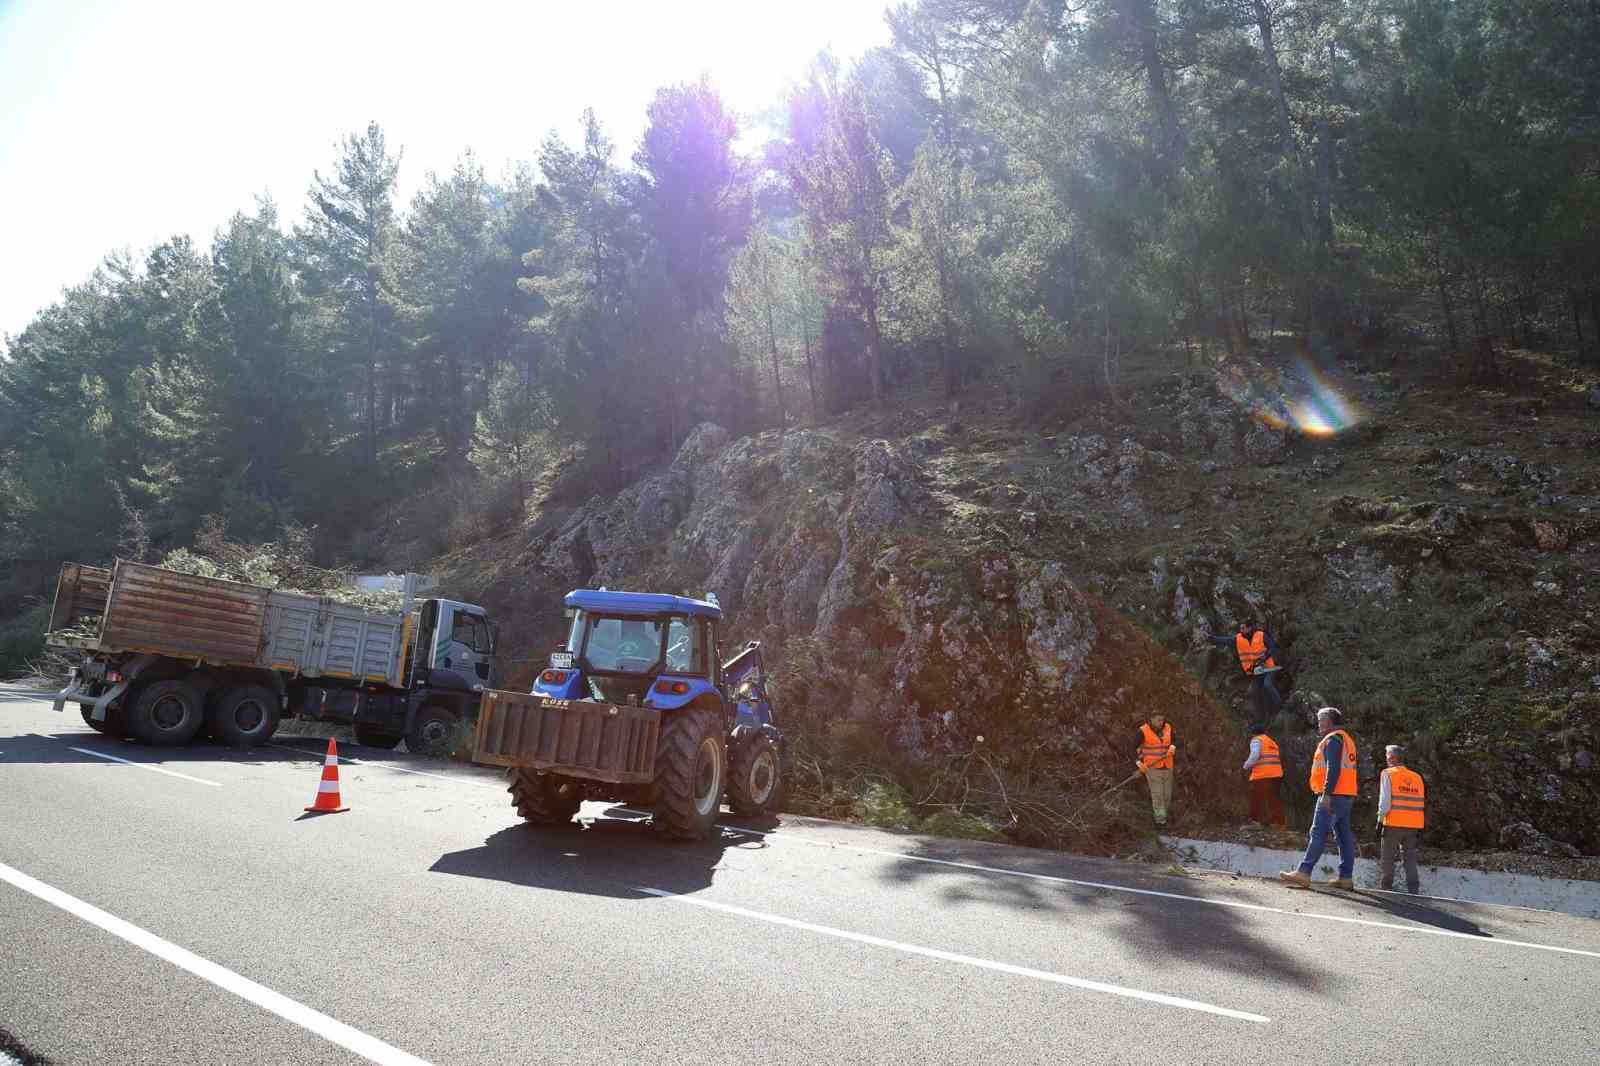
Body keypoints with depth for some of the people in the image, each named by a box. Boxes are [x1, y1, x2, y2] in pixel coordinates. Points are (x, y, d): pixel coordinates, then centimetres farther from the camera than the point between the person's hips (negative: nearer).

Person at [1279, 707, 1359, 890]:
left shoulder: (1333, 739, -10)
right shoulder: (1347, 739, 21)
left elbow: (1333, 769, -20)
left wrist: (1327, 794, -24)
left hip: (1333, 796, -10)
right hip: (1347, 795, 10)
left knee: (1318, 833, -13)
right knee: (1344, 835, 10)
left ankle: (1303, 873, -17)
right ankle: (1346, 877, 12)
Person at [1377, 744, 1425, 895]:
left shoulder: (1388, 774, -5)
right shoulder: (1417, 777, 11)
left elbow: (1385, 800, -11)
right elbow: (1422, 804, 11)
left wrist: (1380, 819, -3)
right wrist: (1420, 828, 15)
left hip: (1394, 824, -4)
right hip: (1413, 825, 5)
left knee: (1386, 857, 4)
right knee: (1410, 858, 10)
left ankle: (1385, 889, 3)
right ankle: (1413, 890, 6)